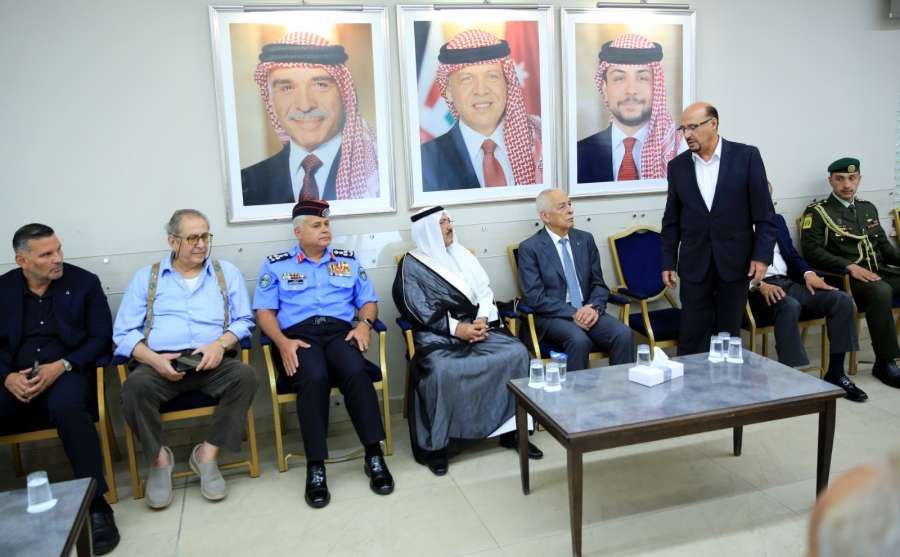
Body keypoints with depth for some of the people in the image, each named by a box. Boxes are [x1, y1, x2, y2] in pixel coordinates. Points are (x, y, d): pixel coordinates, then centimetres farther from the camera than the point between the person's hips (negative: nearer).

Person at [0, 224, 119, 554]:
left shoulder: (84, 282, 5)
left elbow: (102, 338, -1)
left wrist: (60, 366, -15)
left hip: (67, 372, -3)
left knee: (67, 407, -37)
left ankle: (96, 505, -30)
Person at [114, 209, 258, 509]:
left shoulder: (227, 273, 15)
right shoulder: (146, 277, 12)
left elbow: (244, 321, 11)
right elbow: (123, 332, 6)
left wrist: (221, 343, -11)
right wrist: (154, 359, -13)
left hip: (212, 362, 1)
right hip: (159, 362, 0)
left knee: (245, 376, -29)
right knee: (134, 387, -32)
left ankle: (208, 453, -14)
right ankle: (159, 458, -8)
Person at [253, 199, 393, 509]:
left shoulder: (348, 261, 23)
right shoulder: (276, 265, 16)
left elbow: (368, 301, 21)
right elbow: (264, 311, 7)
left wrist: (365, 324, -2)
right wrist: (283, 342, -11)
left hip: (339, 331, 2)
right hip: (298, 335, -1)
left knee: (356, 372, -33)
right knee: (314, 378, -36)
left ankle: (374, 456, -27)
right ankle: (315, 467, -28)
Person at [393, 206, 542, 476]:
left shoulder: (462, 255, 17)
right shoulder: (411, 265, 1)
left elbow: (484, 292, 11)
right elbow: (418, 310, -8)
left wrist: (482, 320, -9)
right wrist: (456, 328, -18)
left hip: (476, 326, 5)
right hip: (438, 334, -4)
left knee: (516, 352, -20)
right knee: (441, 370, -36)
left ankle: (510, 429, -7)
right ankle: (434, 444, -19)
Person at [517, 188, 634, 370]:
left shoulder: (585, 239, 11)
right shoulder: (530, 248, -4)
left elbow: (599, 283, 11)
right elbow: (534, 297, -11)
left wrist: (594, 308, -10)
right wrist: (573, 313, -18)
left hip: (587, 310, 5)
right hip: (553, 315, -4)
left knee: (624, 334, -21)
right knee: (579, 340, -33)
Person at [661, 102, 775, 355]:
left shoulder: (747, 156, -3)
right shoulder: (677, 166, 5)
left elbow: (764, 212, -2)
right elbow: (671, 220, 8)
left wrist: (762, 255, -8)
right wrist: (668, 262, 6)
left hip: (735, 261, -1)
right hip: (694, 264, 2)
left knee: (729, 333, 8)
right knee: (692, 336, 2)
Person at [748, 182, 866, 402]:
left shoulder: (777, 220, 23)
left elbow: (792, 255, 19)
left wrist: (808, 273, -2)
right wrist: (759, 285, -24)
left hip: (788, 283, 7)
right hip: (757, 289, -7)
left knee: (842, 299, -13)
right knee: (790, 306, -38)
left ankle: (835, 373, -7)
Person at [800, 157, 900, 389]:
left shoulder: (868, 208, 24)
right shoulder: (817, 211, 3)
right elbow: (812, 250, -8)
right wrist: (850, 266, -18)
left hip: (879, 271, 6)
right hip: (845, 277, -6)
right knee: (881, 291, -35)